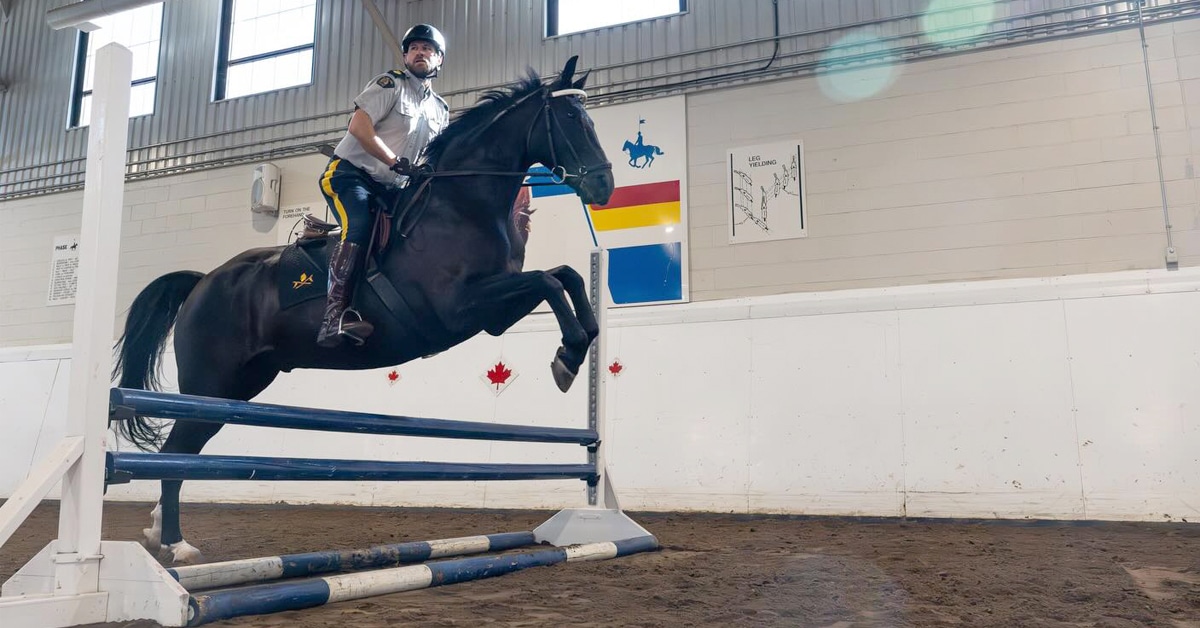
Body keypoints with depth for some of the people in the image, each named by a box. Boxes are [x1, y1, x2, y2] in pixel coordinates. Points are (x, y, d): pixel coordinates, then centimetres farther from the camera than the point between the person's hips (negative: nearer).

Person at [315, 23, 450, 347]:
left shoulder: (441, 111, 16)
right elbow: (359, 128, -15)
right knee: (358, 229, -30)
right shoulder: (391, 83, -4)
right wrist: (396, 162, -21)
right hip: (350, 172, -7)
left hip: (389, 187, 7)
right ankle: (335, 316, -37)